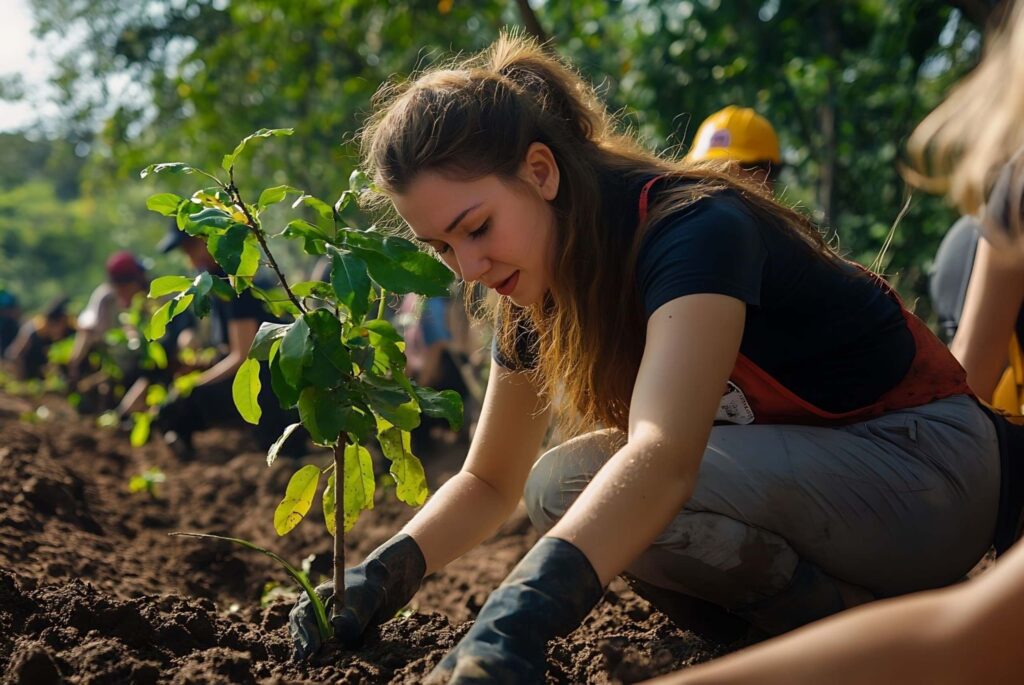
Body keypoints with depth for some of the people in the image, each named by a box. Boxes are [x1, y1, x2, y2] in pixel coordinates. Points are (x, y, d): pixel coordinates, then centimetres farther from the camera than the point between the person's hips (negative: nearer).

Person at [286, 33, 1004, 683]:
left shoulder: (693, 228, -27)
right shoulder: (540, 291, -2)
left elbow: (662, 457, -44)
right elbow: (490, 481, 4)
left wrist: (516, 620, -58)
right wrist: (385, 573, -15)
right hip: (797, 462, 9)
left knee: (575, 483, -25)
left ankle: (864, 621, -10)